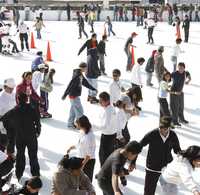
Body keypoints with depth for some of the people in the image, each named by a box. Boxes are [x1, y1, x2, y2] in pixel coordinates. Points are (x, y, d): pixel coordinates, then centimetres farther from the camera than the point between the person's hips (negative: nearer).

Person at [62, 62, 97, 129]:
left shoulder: (80, 75, 8)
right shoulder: (76, 75, -24)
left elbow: (85, 82, 20)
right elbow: (70, 85, -26)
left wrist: (93, 88, 26)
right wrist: (65, 95, -27)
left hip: (75, 95, 10)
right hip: (74, 96, -10)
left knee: (73, 110, 18)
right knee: (79, 111, -3)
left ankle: (70, 123, 28)